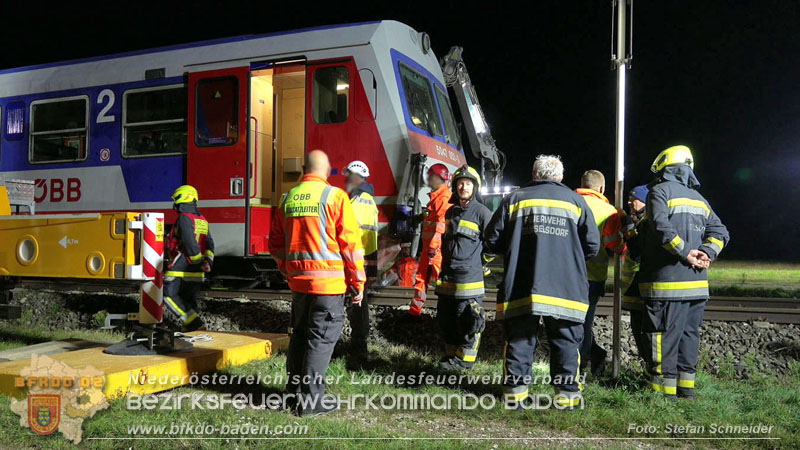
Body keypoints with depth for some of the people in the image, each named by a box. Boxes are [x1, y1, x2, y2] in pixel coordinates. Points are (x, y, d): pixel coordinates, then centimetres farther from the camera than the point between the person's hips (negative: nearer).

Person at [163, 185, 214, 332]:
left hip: (180, 269, -8)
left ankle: (194, 323, -13)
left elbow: (190, 243, -20)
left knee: (170, 295, -1)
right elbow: (209, 244, 7)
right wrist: (208, 261, -3)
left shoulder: (184, 218, -11)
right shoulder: (203, 221, 15)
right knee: (190, 300, 14)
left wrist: (200, 262, -18)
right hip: (196, 273, 8)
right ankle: (188, 328, 15)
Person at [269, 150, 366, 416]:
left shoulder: (288, 199, 8)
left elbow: (276, 244, 15)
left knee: (299, 334, 19)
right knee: (322, 337, 1)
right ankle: (311, 400, 5)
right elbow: (351, 242, -11)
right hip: (329, 280, -6)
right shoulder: (335, 197, -9)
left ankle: (294, 389, 30)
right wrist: (358, 282, -4)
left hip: (298, 281, 6)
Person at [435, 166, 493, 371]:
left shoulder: (482, 212, -7)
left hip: (469, 277, -7)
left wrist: (479, 262, -3)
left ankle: (465, 358, 10)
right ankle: (452, 354, 26)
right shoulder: (451, 212, 15)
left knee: (467, 319, -2)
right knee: (445, 317, 12)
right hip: (448, 275, 7)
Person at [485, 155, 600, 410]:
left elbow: (493, 240, 7)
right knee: (565, 341, 9)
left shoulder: (515, 199, 7)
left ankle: (515, 392, 10)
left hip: (519, 288, 0)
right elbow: (592, 245, 6)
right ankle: (568, 394, 12)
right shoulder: (576, 201, 8)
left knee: (519, 340, 7)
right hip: (565, 290, 0)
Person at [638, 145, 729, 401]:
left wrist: (686, 252, -15)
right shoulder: (698, 197, 20)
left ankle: (664, 394, 2)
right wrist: (706, 254, 1)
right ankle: (687, 389, 24)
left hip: (667, 283, -8)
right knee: (689, 335, 16)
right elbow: (720, 231, 15)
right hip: (698, 284, 8)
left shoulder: (660, 191, -4)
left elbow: (662, 227, -21)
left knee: (664, 337, -2)